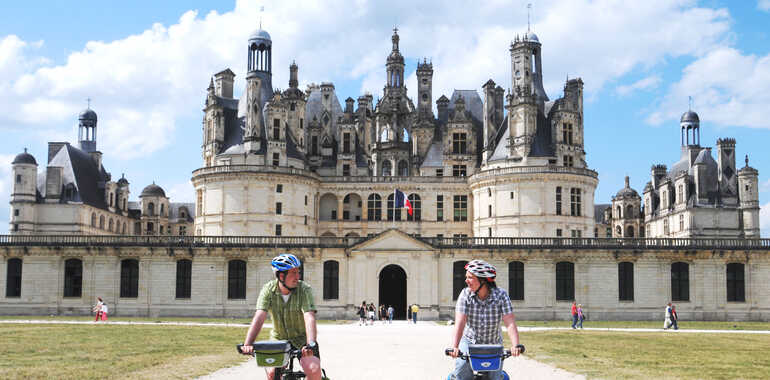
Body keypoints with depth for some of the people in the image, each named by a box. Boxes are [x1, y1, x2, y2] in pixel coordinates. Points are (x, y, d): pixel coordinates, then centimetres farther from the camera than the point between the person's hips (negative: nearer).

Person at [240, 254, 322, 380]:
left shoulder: (304, 289, -16)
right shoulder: (268, 289, -11)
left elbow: (309, 317, -29)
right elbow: (259, 317, -22)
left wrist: (311, 344, -45)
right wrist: (247, 344, -36)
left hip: (302, 340, -1)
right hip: (278, 340, 2)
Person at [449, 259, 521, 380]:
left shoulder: (501, 295, -15)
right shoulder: (466, 294, -14)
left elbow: (510, 323, -23)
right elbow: (460, 322, -23)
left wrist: (515, 346, -38)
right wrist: (454, 347, -36)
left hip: (493, 344, 0)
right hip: (469, 341, 0)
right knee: (461, 366, -19)